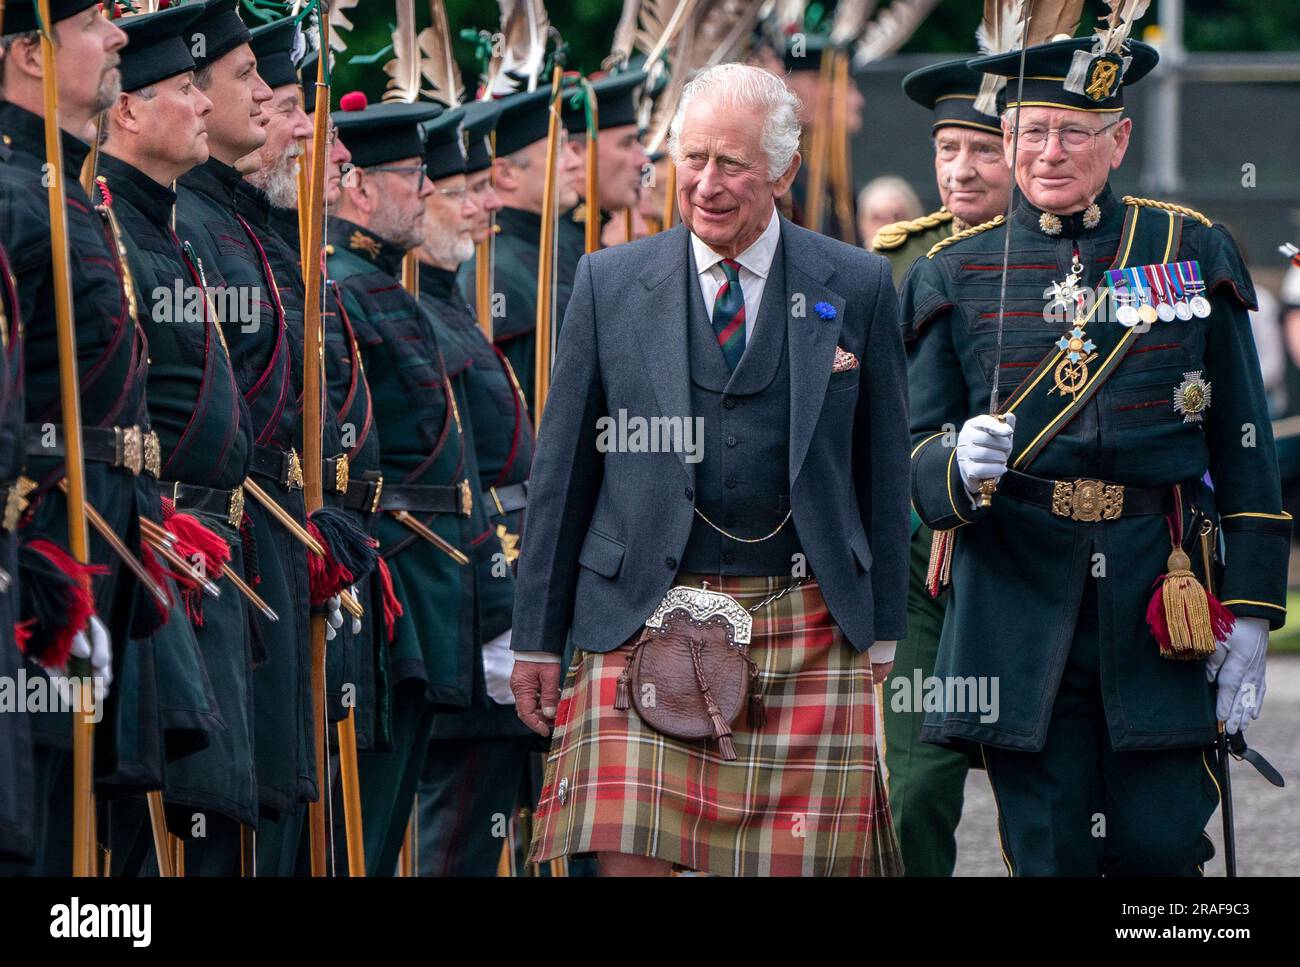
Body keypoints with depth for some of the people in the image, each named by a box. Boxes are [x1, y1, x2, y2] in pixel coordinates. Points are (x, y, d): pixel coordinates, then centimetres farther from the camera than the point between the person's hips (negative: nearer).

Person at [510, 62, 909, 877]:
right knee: (627, 853, -12)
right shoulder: (611, 283, 6)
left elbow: (883, 466, 10)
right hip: (643, 619, 0)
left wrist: (884, 626, 8)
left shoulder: (857, 287, 6)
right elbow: (563, 467, 9)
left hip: (806, 630, 0)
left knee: (793, 859, -3)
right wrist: (538, 637, 7)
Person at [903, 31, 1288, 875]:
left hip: (1160, 597, 0)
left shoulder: (1192, 252, 8)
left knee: (1163, 845, -4)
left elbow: (1245, 448, 8)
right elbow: (918, 452, 6)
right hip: (1020, 606, 0)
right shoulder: (956, 274, 8)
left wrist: (1250, 612, 1)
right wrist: (960, 468, -19)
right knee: (1050, 855, 0)